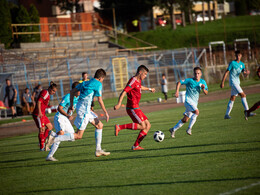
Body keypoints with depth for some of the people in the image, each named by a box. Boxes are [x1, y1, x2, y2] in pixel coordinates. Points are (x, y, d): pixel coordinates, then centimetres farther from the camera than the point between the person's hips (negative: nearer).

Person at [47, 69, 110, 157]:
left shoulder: (85, 83, 16)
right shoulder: (98, 84, -7)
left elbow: (72, 91, 17)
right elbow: (100, 100, -9)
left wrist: (71, 105, 23)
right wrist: (106, 113, 0)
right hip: (84, 109, -10)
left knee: (99, 125, 16)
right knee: (78, 136, -7)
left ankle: (98, 150, 17)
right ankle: (53, 139, -14)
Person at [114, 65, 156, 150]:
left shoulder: (138, 81, 16)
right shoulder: (133, 81, -14)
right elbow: (124, 92, -25)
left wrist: (149, 89, 59)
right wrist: (119, 103, -37)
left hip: (136, 108, 10)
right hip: (132, 108, -10)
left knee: (148, 125, 5)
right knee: (142, 126, -18)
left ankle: (136, 146, 4)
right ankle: (119, 127, -16)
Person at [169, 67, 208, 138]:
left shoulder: (202, 82, 5)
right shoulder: (190, 80, -10)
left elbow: (206, 93, 4)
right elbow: (179, 83, -6)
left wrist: (203, 89, -17)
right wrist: (177, 91, -19)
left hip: (195, 103, 6)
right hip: (188, 100, -6)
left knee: (185, 119, 10)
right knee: (196, 112, -29)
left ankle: (173, 129, 25)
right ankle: (189, 128, -20)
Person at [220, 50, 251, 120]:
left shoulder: (242, 64, 11)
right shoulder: (232, 63, -9)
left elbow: (244, 74, 9)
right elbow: (226, 73, -9)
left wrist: (246, 73, -16)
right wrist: (222, 82, -12)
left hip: (237, 82, 8)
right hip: (233, 82, -8)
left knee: (232, 98, 9)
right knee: (243, 95, -17)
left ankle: (227, 114, 14)